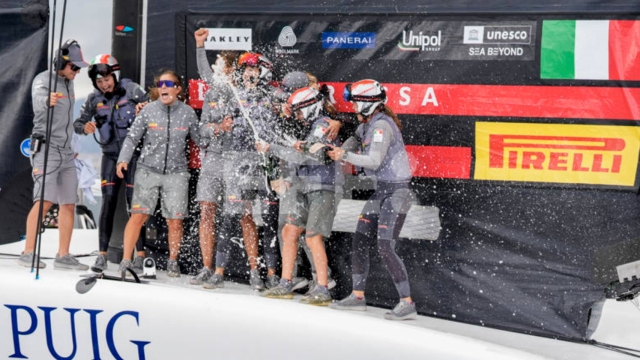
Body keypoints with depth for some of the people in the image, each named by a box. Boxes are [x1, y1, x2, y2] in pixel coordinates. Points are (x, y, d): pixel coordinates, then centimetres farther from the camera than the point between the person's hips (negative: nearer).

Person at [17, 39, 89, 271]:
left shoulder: (69, 84, 15)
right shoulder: (43, 80, -9)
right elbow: (38, 100, -32)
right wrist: (47, 100, -52)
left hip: (66, 152, 8)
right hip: (46, 148, -8)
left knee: (69, 204, 3)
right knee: (44, 200, -17)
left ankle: (63, 256, 7)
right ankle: (28, 253, -15)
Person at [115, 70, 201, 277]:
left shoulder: (188, 113, 3)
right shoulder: (149, 110, 1)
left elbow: (200, 140, 12)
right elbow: (132, 137, 3)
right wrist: (123, 160, -8)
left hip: (176, 172, 1)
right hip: (148, 170, 0)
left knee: (175, 221, -2)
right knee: (138, 215, -9)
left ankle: (173, 263, 17)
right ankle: (126, 261, -2)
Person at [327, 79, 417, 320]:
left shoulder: (382, 125, -18)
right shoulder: (368, 124, 10)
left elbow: (374, 161, -25)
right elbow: (356, 139, 27)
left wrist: (345, 156, -19)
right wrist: (342, 150, 7)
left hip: (396, 192, -10)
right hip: (380, 192, 10)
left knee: (385, 248, -15)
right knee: (359, 242, 9)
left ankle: (407, 303, -12)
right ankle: (357, 297, 17)